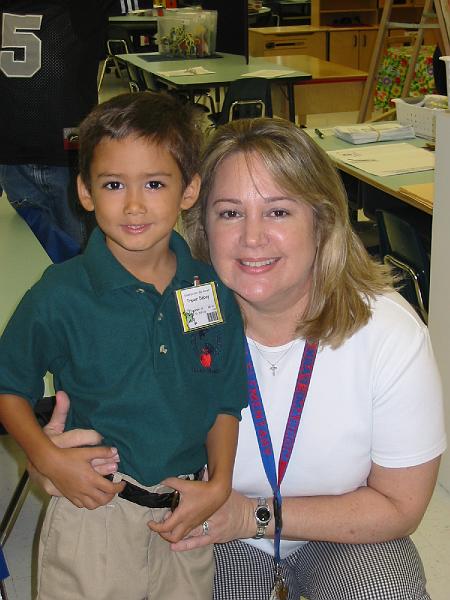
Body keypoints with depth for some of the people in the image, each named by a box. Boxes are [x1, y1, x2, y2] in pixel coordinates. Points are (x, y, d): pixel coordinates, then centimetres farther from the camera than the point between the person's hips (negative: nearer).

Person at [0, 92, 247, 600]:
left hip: (187, 510, 3)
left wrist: (219, 483, -4)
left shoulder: (213, 289, -5)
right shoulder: (60, 296, -14)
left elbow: (226, 399, 5)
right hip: (94, 507, -3)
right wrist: (49, 459, -15)